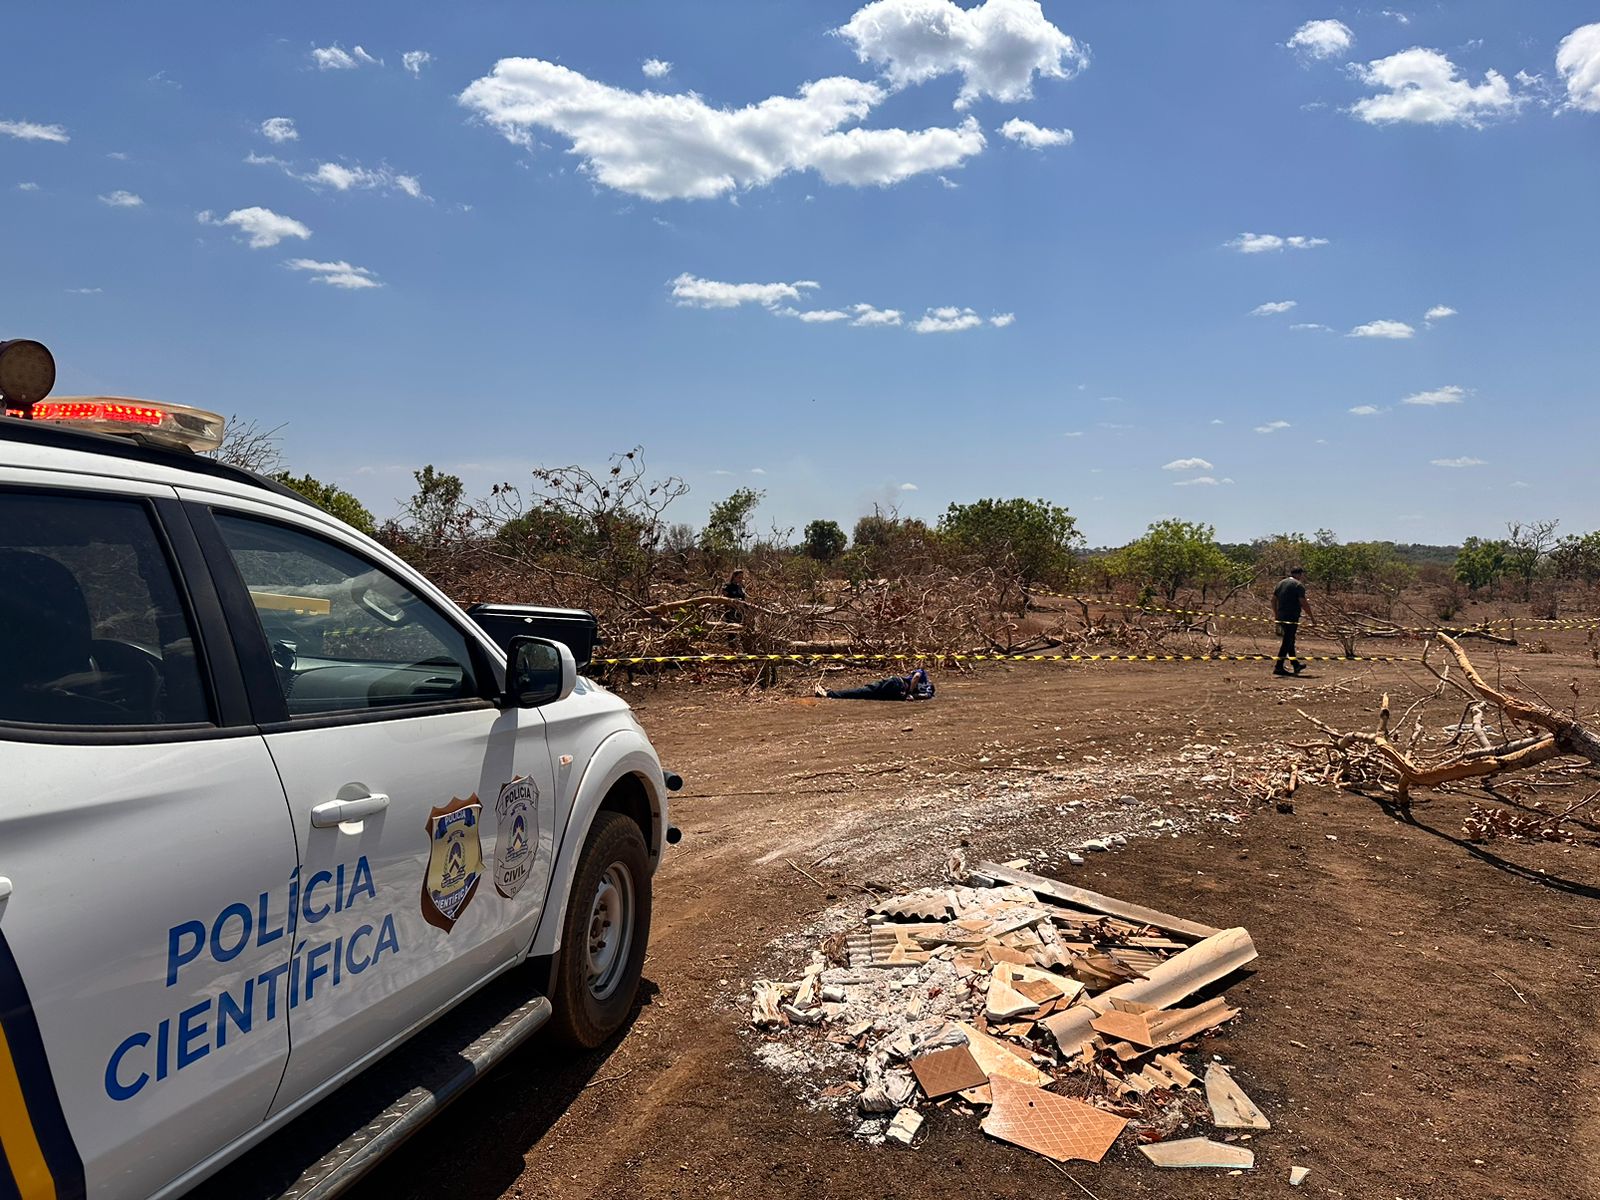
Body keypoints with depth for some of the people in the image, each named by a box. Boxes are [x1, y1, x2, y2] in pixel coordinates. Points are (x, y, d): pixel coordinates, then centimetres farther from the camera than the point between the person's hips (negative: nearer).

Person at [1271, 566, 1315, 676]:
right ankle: (1278, 667, -6)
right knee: (1287, 642, -4)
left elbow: (1273, 599, 15)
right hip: (1292, 617, -8)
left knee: (1289, 640, 18)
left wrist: (1276, 614, 22)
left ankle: (1296, 664, 27)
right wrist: (1311, 616, -6)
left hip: (1281, 616, 8)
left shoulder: (1281, 583, 13)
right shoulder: (1298, 585, -10)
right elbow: (1303, 603, -14)